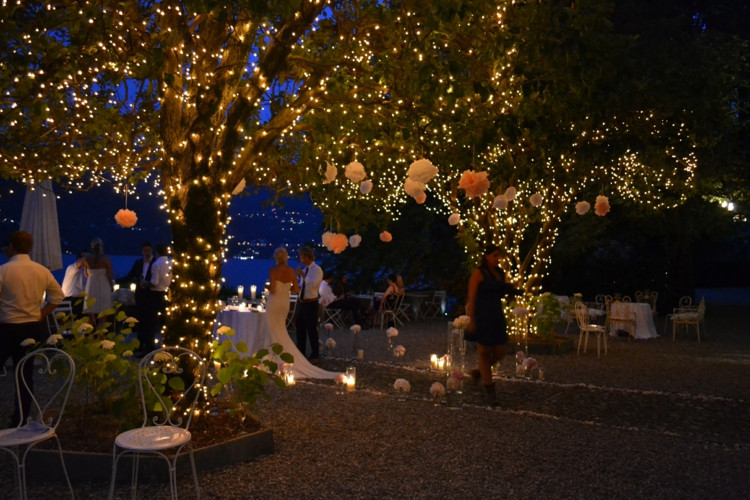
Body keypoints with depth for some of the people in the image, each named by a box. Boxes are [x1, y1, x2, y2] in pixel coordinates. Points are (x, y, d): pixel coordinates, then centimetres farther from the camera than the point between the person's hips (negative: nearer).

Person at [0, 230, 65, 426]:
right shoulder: (42, 271, 2)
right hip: (33, 327, 5)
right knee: (26, 374, 12)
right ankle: (20, 420, 18)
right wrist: (41, 315, 9)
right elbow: (58, 295, 8)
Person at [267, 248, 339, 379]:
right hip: (285, 303, 6)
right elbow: (296, 290, 3)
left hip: (274, 303, -5)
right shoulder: (292, 271, 0)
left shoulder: (273, 270, -15)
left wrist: (268, 287, 2)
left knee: (275, 331, 4)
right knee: (281, 331, 18)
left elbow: (272, 289, -20)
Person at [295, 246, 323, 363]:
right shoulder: (305, 269, 11)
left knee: (311, 329, 0)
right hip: (301, 302, 8)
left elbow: (313, 284, -30)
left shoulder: (317, 270, -14)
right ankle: (301, 353, 29)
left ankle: (314, 356, 13)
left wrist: (302, 275, -22)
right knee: (300, 328, 15)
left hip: (310, 304, -8)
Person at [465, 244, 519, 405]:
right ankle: (490, 390, 10)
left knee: (499, 352, 8)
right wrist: (472, 320, -18)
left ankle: (480, 371, 35)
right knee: (484, 352, 2)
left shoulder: (499, 274, 11)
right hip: (482, 317, -7)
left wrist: (510, 290, 0)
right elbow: (471, 298, -12)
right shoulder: (479, 273, -8)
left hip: (497, 317, 7)